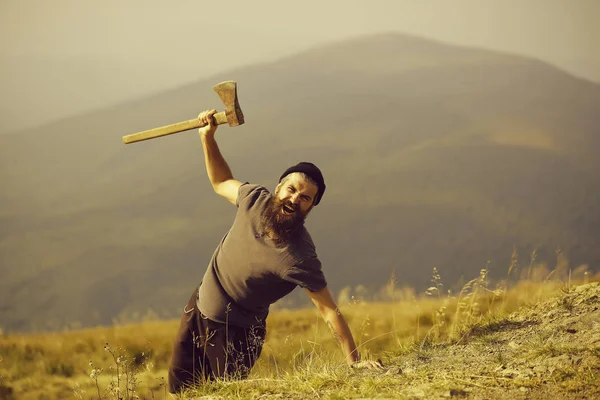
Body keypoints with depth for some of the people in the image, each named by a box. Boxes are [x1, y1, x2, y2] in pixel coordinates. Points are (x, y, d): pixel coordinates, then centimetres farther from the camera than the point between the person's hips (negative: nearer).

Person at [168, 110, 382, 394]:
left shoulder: (299, 258, -31)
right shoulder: (255, 199, -14)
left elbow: (328, 310, -28)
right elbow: (221, 182, 9)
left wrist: (353, 361, -34)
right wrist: (208, 137, -2)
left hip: (235, 332, -6)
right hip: (199, 307, 6)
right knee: (179, 387, 13)